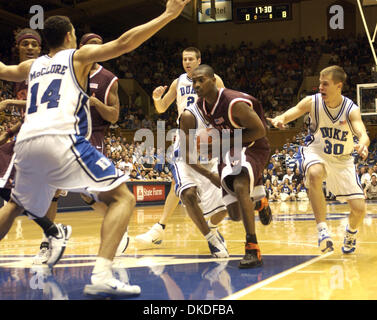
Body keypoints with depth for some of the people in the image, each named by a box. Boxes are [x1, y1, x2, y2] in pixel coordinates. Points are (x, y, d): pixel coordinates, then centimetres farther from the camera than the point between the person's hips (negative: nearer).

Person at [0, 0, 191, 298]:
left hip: (25, 143, 6)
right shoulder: (79, 55, 16)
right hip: (61, 139, -6)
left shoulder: (32, 66, 29)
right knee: (123, 197, -2)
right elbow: (123, 43, 3)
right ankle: (102, 276, -21)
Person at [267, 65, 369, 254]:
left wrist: (362, 144, -56)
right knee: (314, 174, -39)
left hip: (342, 160, 1)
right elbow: (290, 114, -20)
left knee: (359, 208, -6)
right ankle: (322, 230, -31)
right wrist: (279, 119, -45)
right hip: (316, 153, -1)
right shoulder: (312, 102, -15)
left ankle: (351, 233, 31)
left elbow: (363, 134, -32)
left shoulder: (351, 109, -18)